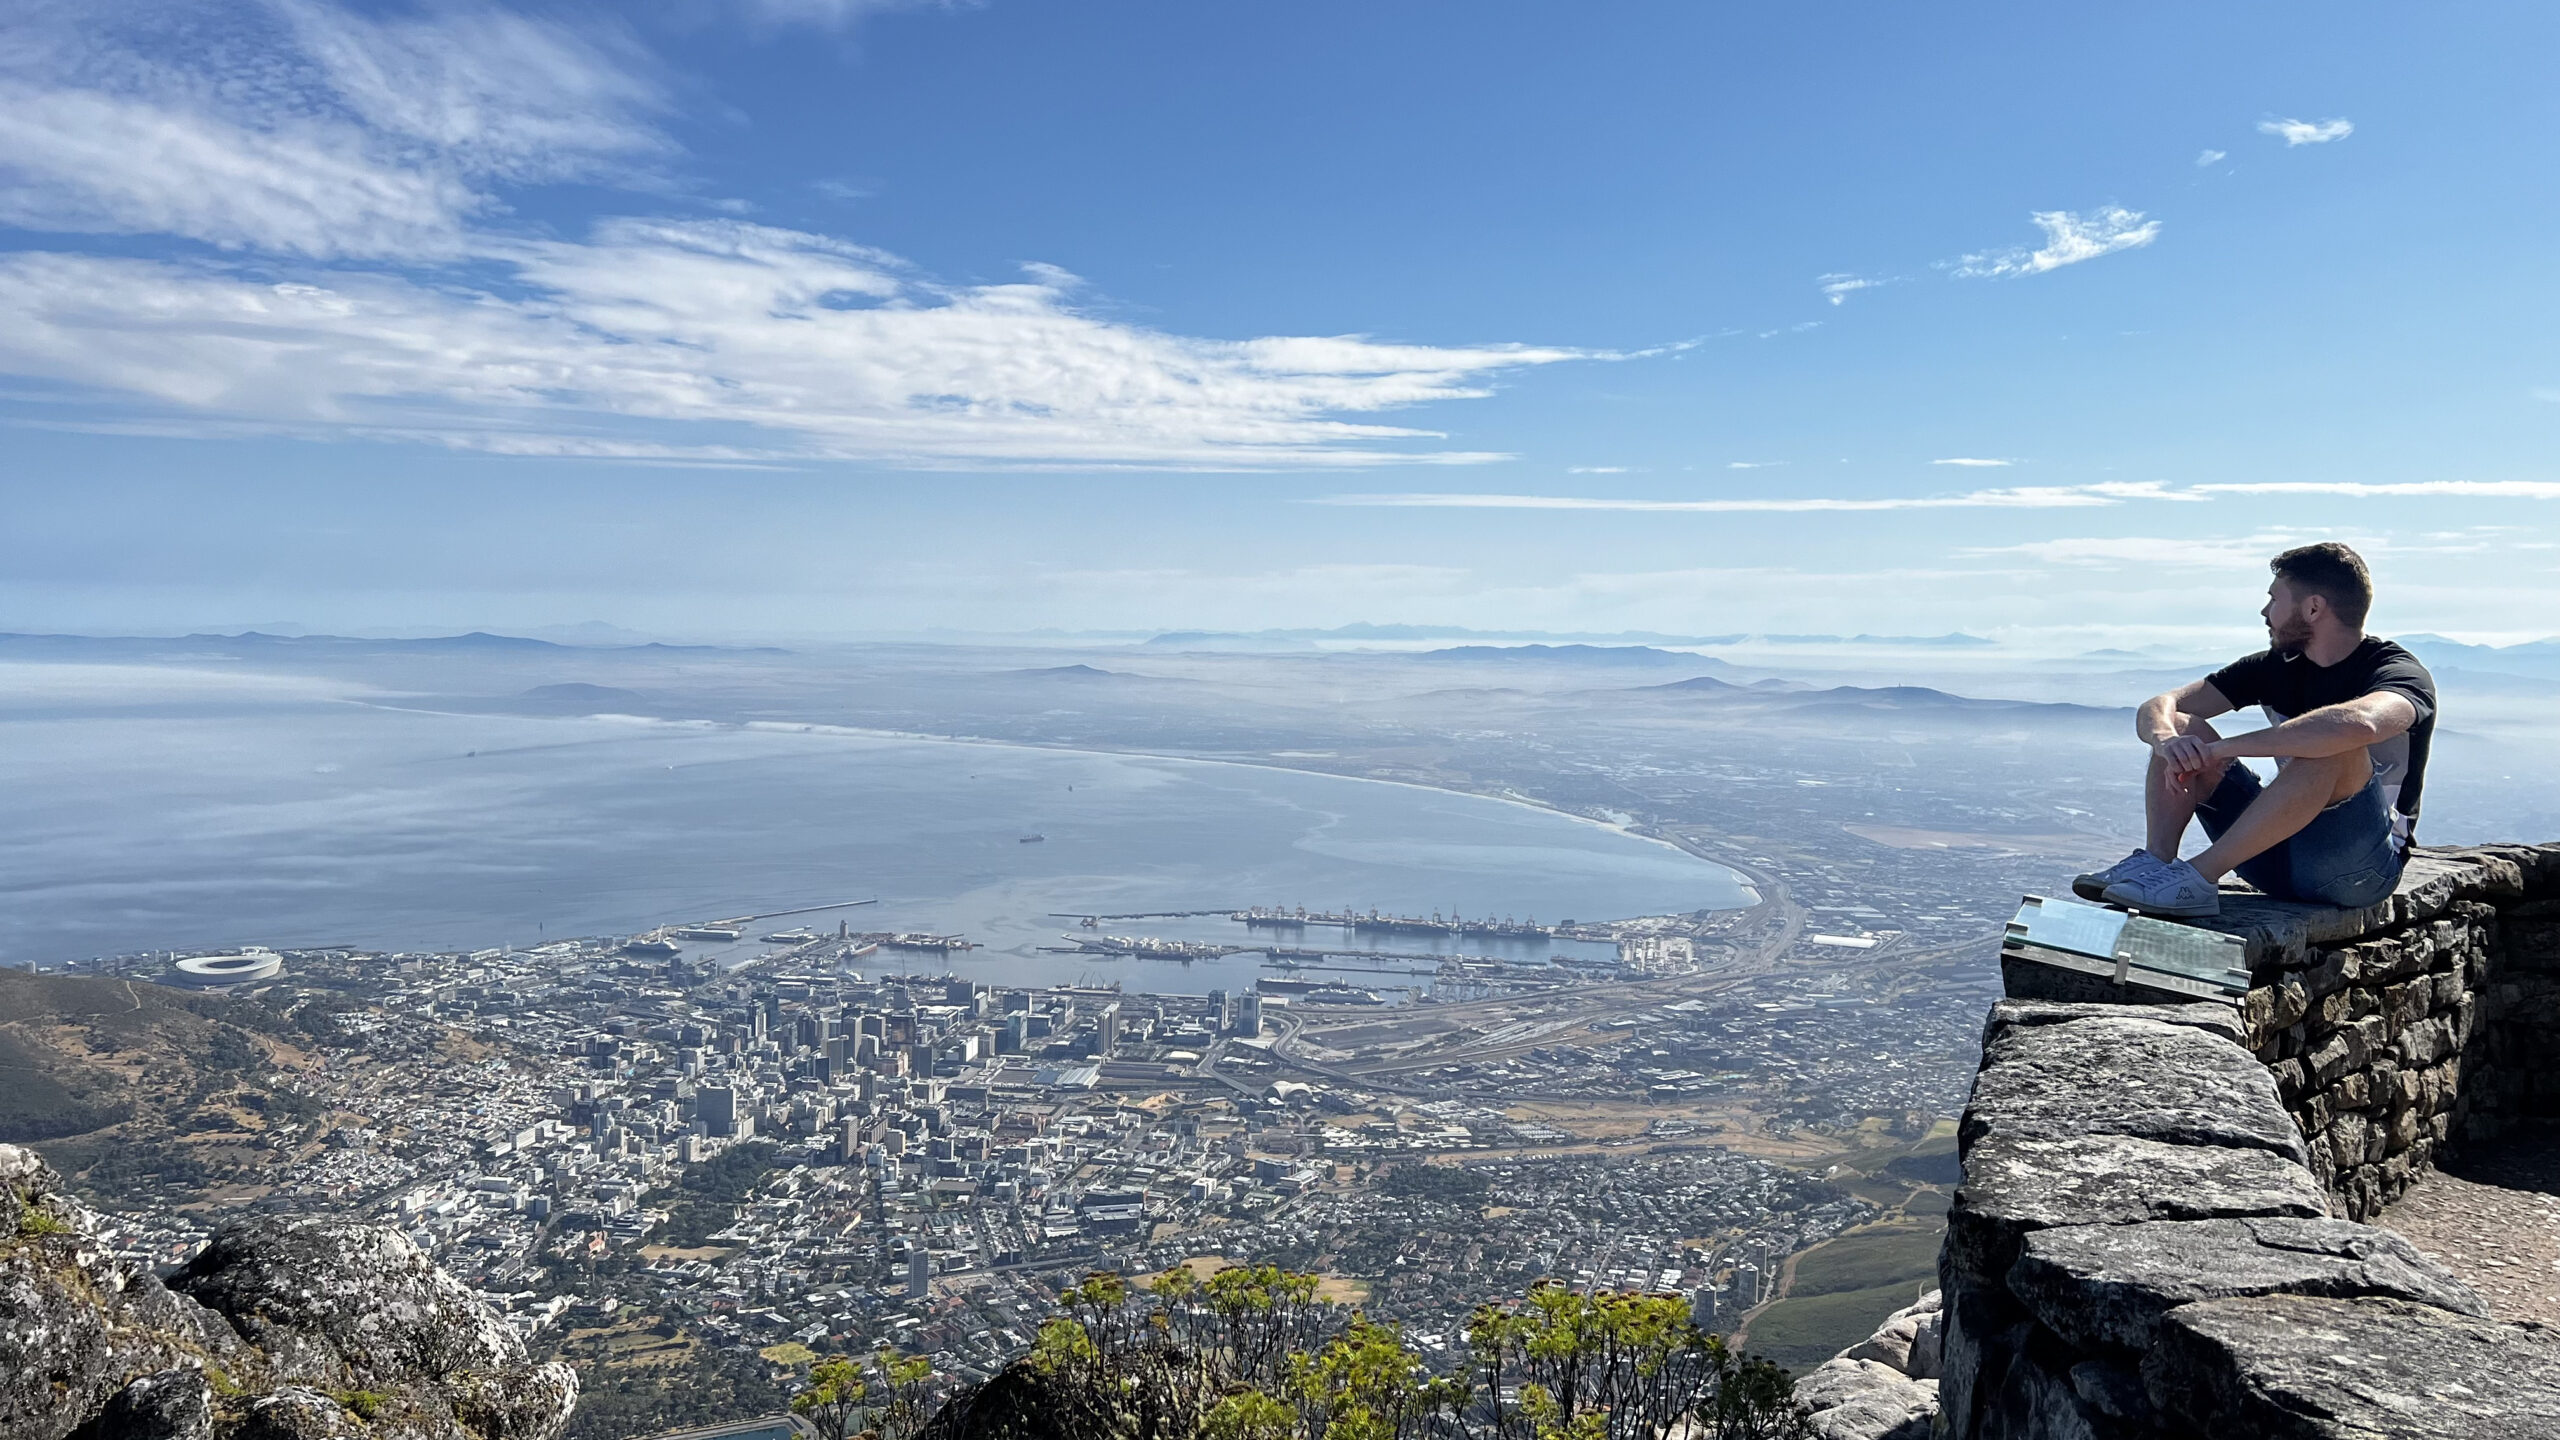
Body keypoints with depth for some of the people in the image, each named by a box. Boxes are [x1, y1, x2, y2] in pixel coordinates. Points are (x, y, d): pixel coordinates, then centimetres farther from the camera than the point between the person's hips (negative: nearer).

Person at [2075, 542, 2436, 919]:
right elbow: (2157, 707, -1)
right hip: (2281, 855, 6)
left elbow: (2359, 724, -39)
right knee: (2181, 728, -4)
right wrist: (2165, 738, -26)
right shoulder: (2275, 667, 8)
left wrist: (2220, 750, -35)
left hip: (2359, 868, -6)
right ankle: (2155, 861, -25)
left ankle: (2199, 875, -33)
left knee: (2335, 748, -33)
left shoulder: (2400, 672, -12)